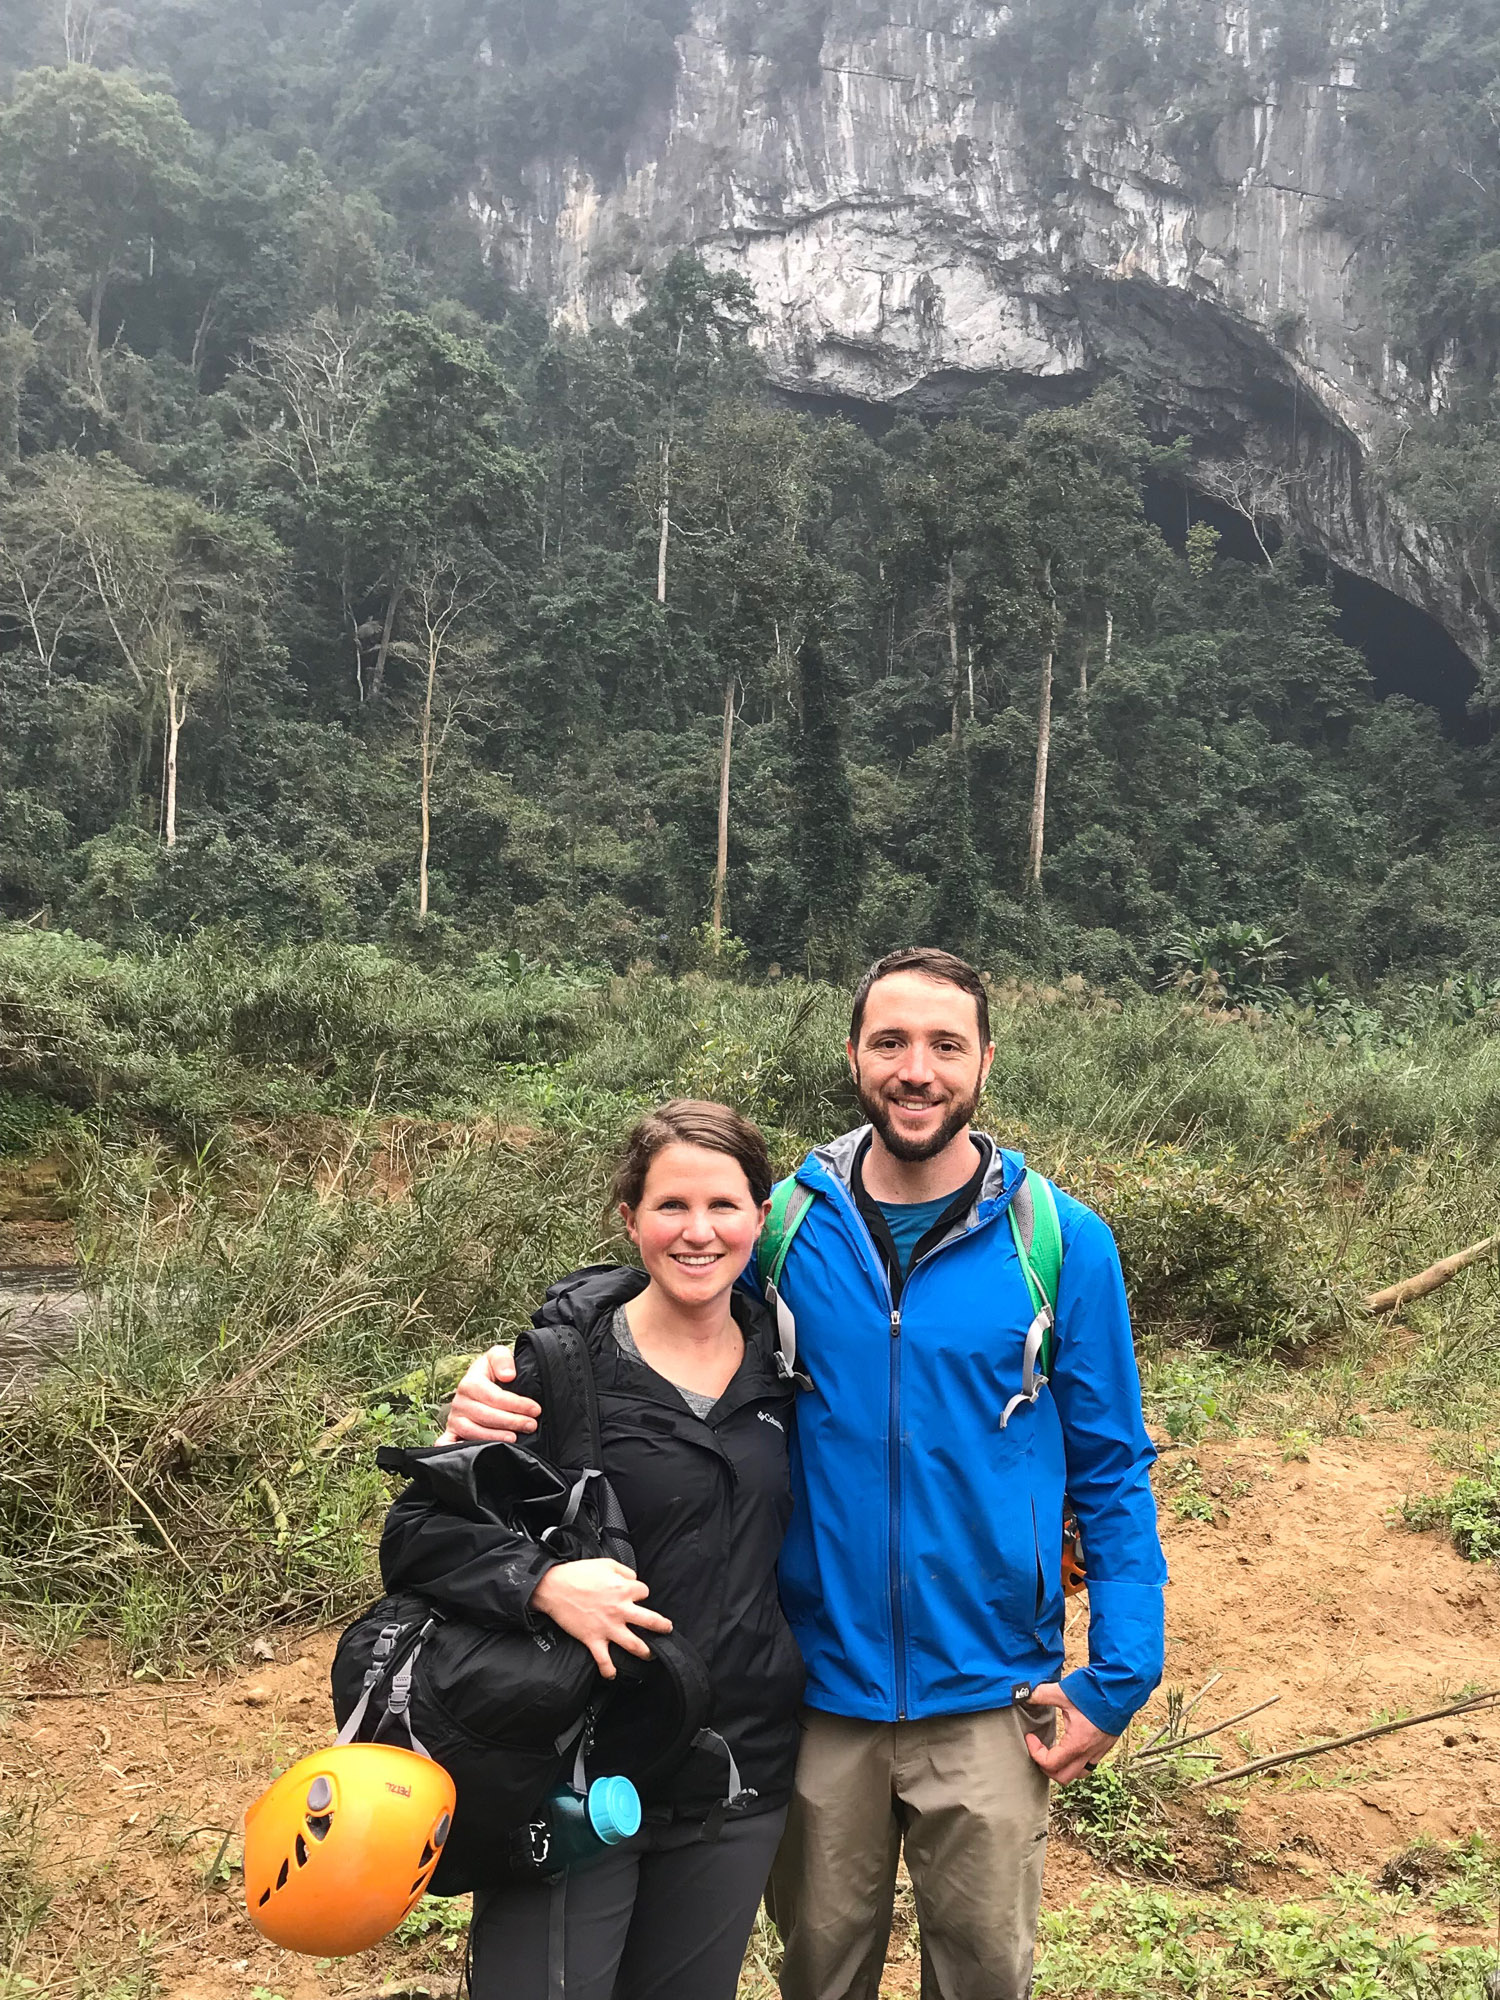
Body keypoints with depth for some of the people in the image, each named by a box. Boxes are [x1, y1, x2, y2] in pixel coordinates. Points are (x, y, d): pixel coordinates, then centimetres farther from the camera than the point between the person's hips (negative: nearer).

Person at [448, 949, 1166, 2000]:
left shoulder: (1064, 1242, -8)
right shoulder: (784, 1226, -6)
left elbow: (1112, 1470, -1)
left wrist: (1119, 1676, -7)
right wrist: (511, 1384, -15)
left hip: (988, 1696, -1)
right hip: (820, 1685, 1)